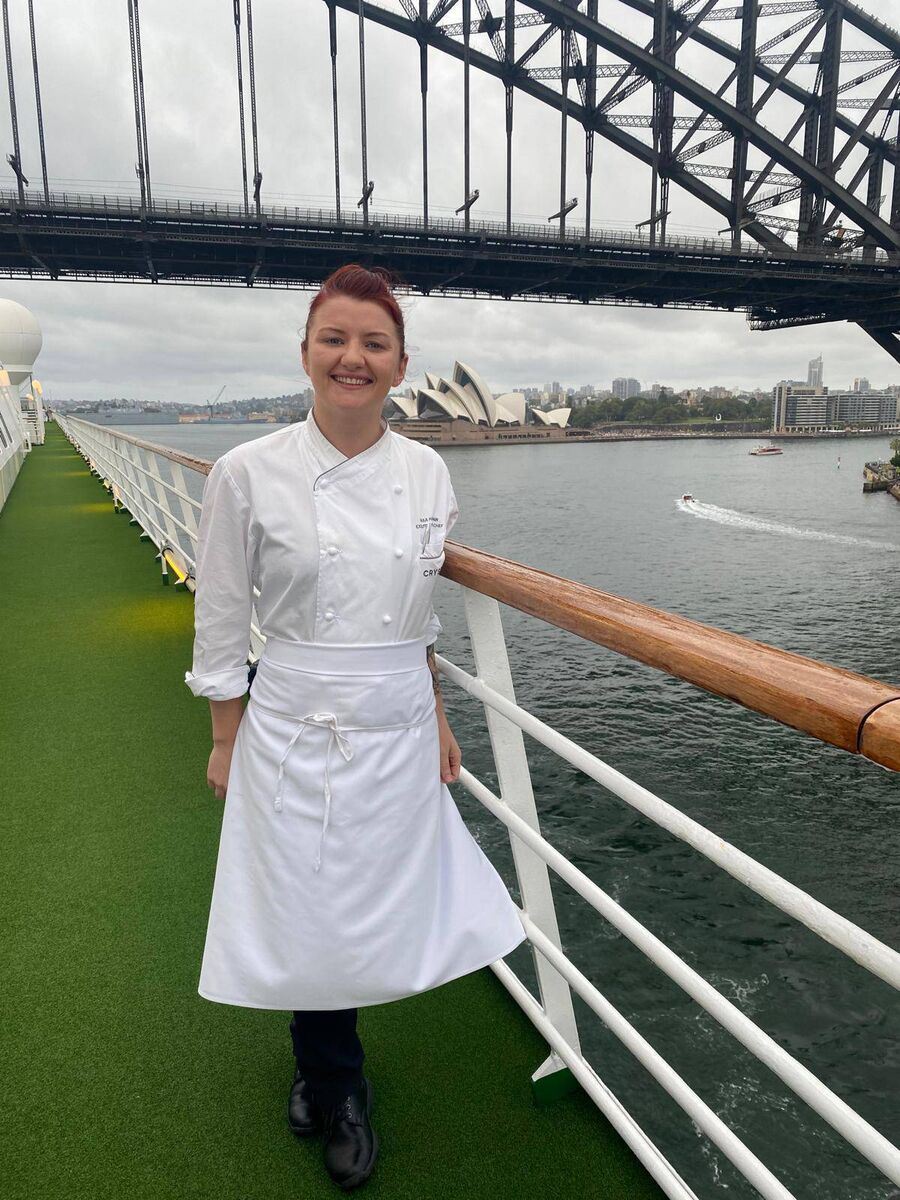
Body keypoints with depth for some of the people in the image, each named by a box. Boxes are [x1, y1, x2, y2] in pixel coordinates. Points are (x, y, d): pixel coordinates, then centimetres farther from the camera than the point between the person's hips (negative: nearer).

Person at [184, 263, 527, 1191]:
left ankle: (319, 1068, 48)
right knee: (311, 914, 10)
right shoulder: (249, 473, -11)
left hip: (401, 729, 4)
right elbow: (221, 628, -3)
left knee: (384, 902, 15)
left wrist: (438, 721, 12)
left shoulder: (427, 472, 0)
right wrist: (226, 742, 0)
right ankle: (338, 1095, 41)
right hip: (297, 732, -3)